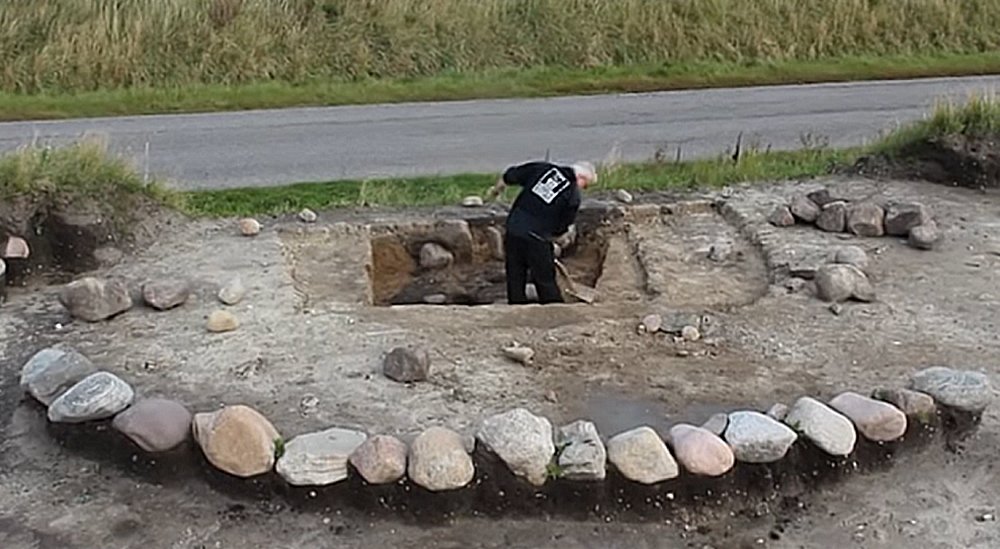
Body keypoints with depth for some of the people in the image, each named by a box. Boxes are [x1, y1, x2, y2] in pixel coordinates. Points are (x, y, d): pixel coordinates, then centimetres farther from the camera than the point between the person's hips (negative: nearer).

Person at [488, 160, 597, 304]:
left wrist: (496, 190, 29)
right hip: (537, 238, -4)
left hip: (513, 230, 4)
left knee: (515, 279, 15)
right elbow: (561, 228, 4)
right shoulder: (573, 196, -2)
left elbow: (508, 177, 10)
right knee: (546, 281, 11)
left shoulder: (542, 168, 7)